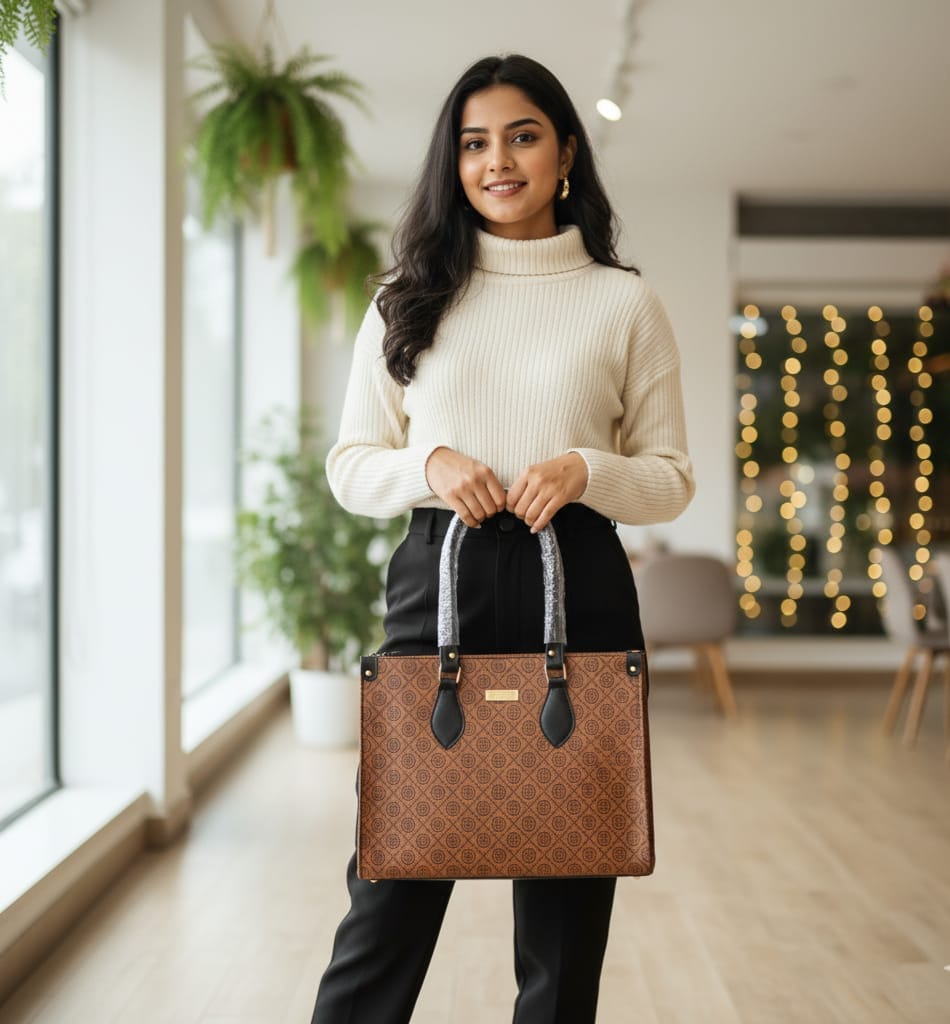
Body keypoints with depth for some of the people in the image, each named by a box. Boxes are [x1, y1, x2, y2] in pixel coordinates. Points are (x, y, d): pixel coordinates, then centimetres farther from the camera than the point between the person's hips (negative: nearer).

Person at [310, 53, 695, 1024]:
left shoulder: (625, 302, 8)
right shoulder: (406, 298, 11)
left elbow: (673, 478, 8)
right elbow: (349, 464, 10)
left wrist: (586, 471, -12)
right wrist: (429, 462, -10)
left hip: (578, 591, 0)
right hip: (436, 586, 0)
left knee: (566, 892, 7)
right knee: (393, 882, 1)